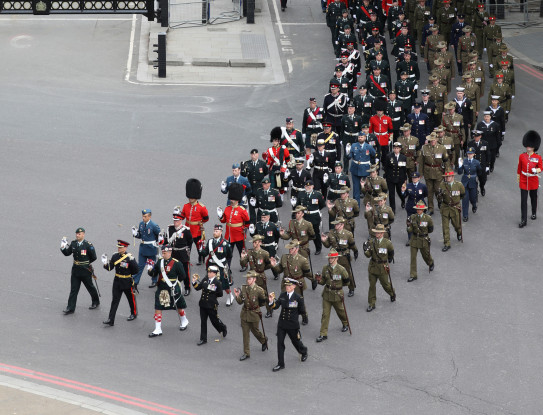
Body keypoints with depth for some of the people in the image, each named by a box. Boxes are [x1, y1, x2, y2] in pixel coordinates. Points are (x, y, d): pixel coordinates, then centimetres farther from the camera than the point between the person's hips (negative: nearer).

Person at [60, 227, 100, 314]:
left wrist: (86, 262, 3)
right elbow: (67, 253, 6)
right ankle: (70, 308, 4)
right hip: (75, 270, 4)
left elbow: (93, 258, -7)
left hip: (85, 270, -4)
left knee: (90, 287, 14)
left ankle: (96, 302, 37)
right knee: (73, 289, 3)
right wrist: (63, 247, -12)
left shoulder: (88, 245, -14)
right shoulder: (73, 243, 1)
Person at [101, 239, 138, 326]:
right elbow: (109, 268, -1)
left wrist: (132, 261, -16)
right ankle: (111, 320, -4)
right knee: (114, 301, -1)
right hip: (117, 282, 3)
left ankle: (134, 314, 41)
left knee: (131, 299, 16)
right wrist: (105, 263, -16)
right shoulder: (115, 256, -2)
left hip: (127, 283, -3)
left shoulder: (130, 257, -15)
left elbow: (136, 271, -12)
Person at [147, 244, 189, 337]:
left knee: (179, 307, 15)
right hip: (161, 289, 4)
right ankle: (158, 330, 5)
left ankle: (184, 322, 42)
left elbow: (182, 276, -6)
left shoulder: (176, 263, -13)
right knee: (158, 308, -1)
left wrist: (174, 281, -3)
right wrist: (150, 270, -14)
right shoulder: (160, 262, 1)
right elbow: (154, 273, 5)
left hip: (173, 289, -4)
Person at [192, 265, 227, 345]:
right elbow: (198, 288, 4)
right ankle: (203, 339, 16)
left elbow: (220, 294, -8)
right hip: (203, 304, 5)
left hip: (212, 305, -5)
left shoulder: (217, 282, -11)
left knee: (214, 320, 10)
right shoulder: (205, 279, 3)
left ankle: (223, 328, 42)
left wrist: (213, 291, -12)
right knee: (203, 322, 8)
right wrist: (194, 282, -9)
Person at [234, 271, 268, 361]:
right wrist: (237, 296, -19)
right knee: (245, 333, 6)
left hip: (254, 314, -3)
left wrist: (256, 306, -7)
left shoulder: (259, 290, -15)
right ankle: (246, 353, 14)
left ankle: (264, 340, 47)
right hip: (244, 314, 3)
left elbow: (263, 301, 0)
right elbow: (240, 302, -2)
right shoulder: (243, 288, -4)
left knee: (255, 331, 14)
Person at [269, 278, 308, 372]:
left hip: (293, 325, -3)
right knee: (280, 343, 0)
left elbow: (302, 311, -6)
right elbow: (275, 306, -5)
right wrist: (271, 301, -22)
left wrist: (293, 311, -4)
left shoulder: (298, 298, -10)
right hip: (282, 324, 3)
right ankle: (280, 364, 9)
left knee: (296, 341, 15)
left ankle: (304, 352, 48)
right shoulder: (282, 295, 2)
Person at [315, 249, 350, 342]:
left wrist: (338, 285, 7)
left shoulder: (341, 270, -15)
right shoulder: (325, 268, -4)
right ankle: (323, 334, 3)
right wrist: (319, 280, -17)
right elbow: (323, 282, 3)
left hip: (337, 295, -2)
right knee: (325, 314, -1)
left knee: (340, 311, 20)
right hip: (327, 294, 2)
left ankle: (345, 324, 50)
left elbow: (347, 280, 1)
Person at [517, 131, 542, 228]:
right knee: (523, 200, -3)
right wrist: (518, 178, 11)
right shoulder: (522, 156, -4)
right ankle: (523, 220, -1)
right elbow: (519, 168, 6)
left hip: (533, 181, 0)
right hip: (524, 181, 0)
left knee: (533, 198, 18)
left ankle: (534, 213, 42)